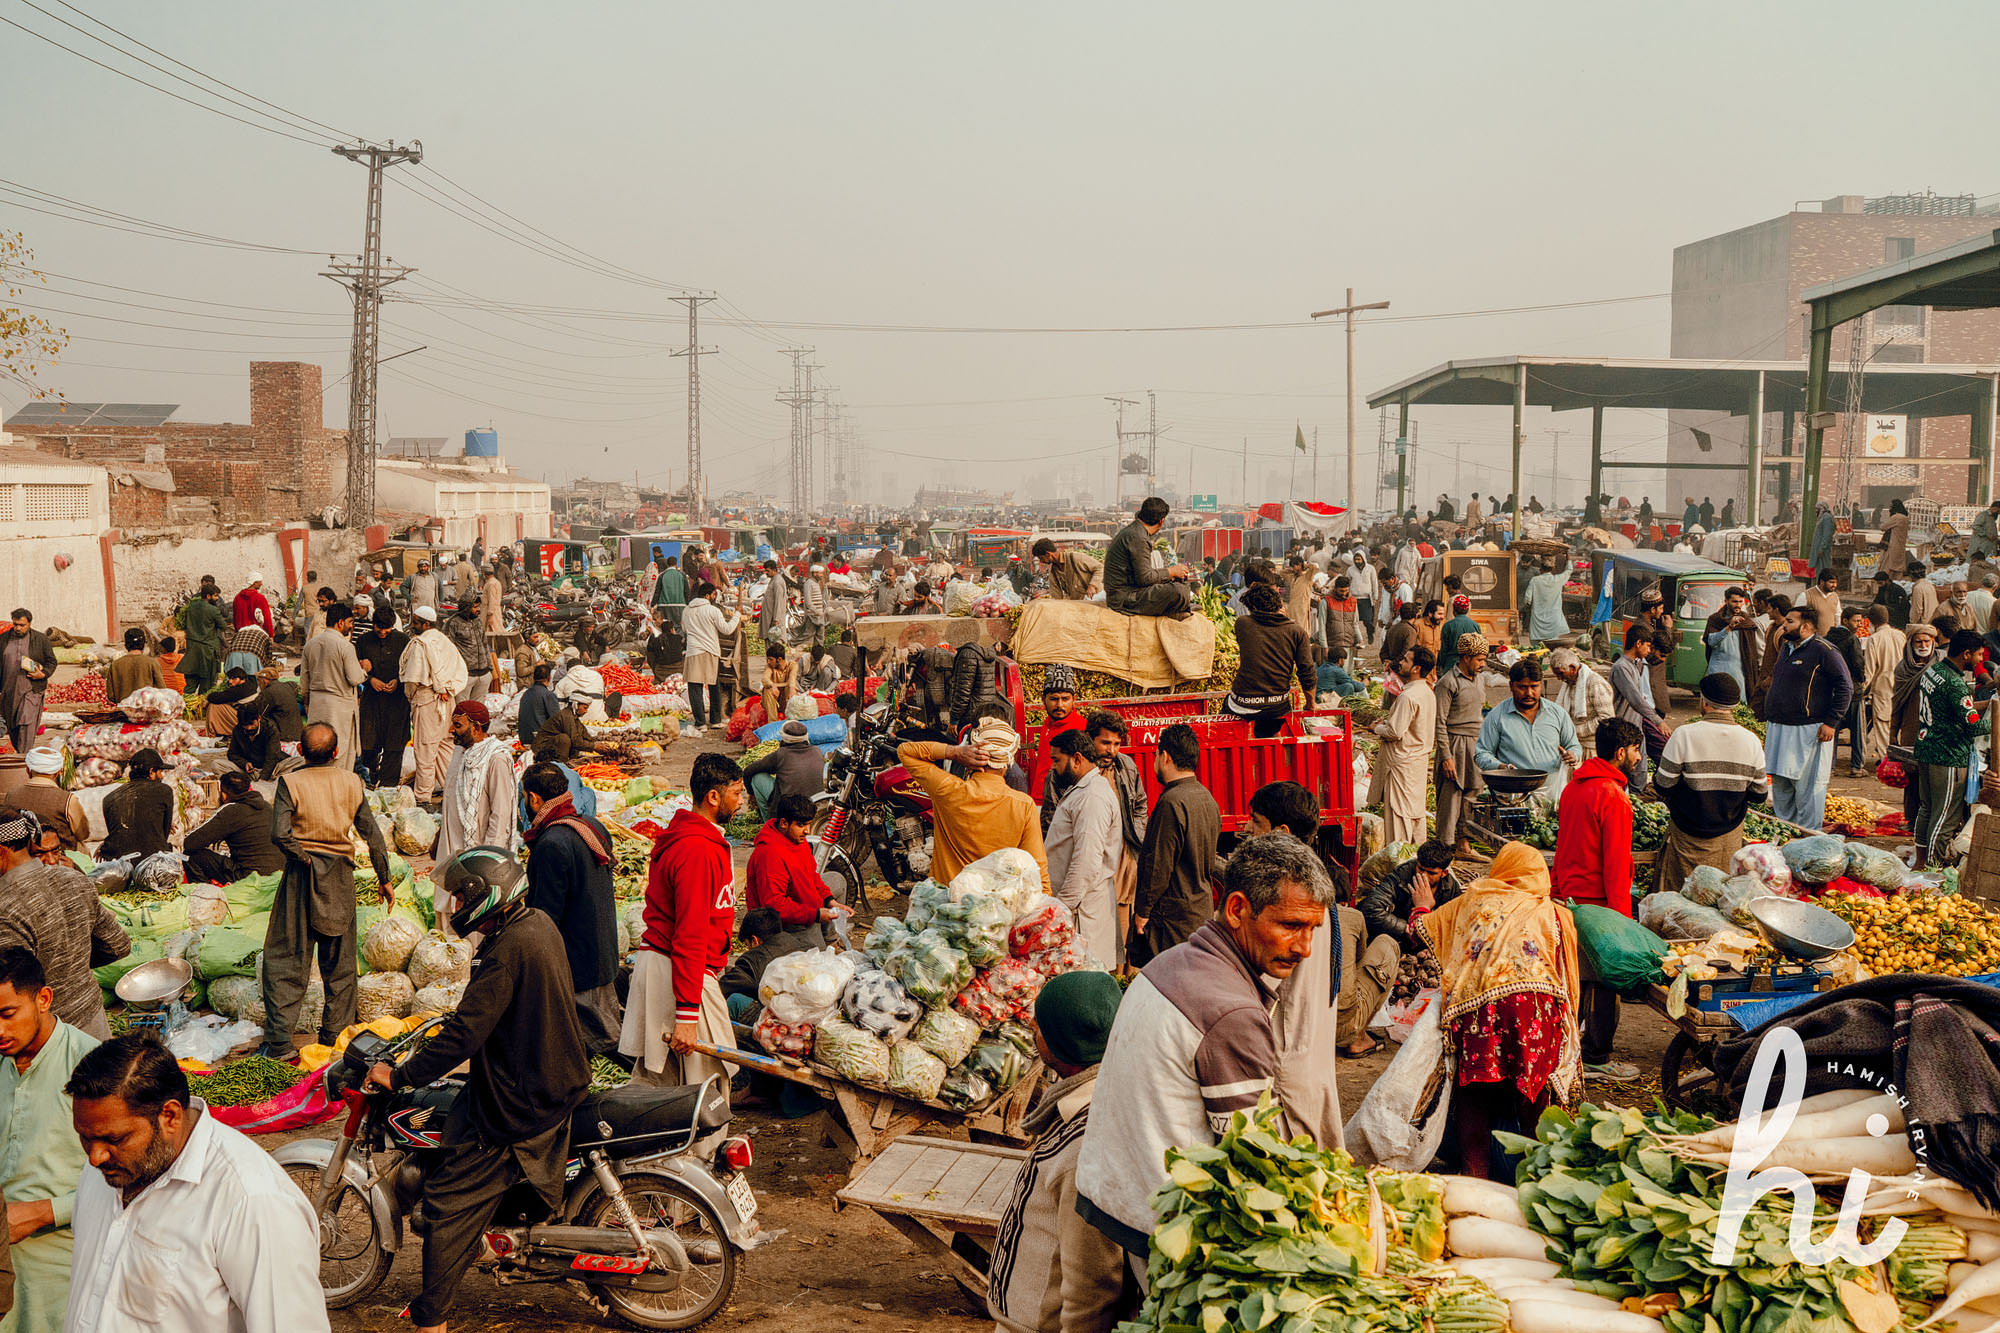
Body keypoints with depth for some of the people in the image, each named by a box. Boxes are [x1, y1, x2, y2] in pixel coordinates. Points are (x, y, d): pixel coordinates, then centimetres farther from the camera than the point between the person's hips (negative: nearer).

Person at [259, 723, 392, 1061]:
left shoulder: (290, 782, -9)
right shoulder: (352, 783, 0)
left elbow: (280, 833, -21)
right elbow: (372, 834, 3)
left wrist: (304, 858, -6)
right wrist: (385, 879, 11)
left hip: (302, 876, -2)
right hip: (341, 879, 2)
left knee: (285, 960, 3)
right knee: (339, 963, 13)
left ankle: (279, 1041, -3)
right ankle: (335, 1035, 19)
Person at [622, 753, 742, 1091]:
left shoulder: (681, 837, 15)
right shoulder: (699, 851, -19)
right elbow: (689, 936, -23)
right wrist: (687, 1014, -24)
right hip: (682, 972, -10)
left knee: (654, 1077, 13)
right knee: (709, 1078, -4)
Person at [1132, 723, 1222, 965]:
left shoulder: (1172, 802, -19)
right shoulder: (1207, 798, 11)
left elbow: (1159, 866, -19)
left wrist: (1142, 911, -12)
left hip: (1173, 914, -10)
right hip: (1203, 907, 10)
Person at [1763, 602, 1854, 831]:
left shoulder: (1823, 651, -10)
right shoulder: (1787, 648, 16)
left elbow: (1845, 687, -11)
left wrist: (1830, 722, -15)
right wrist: (1769, 718, 23)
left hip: (1808, 731, -8)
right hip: (1778, 728, 8)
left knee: (1807, 786, -4)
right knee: (1780, 784, 12)